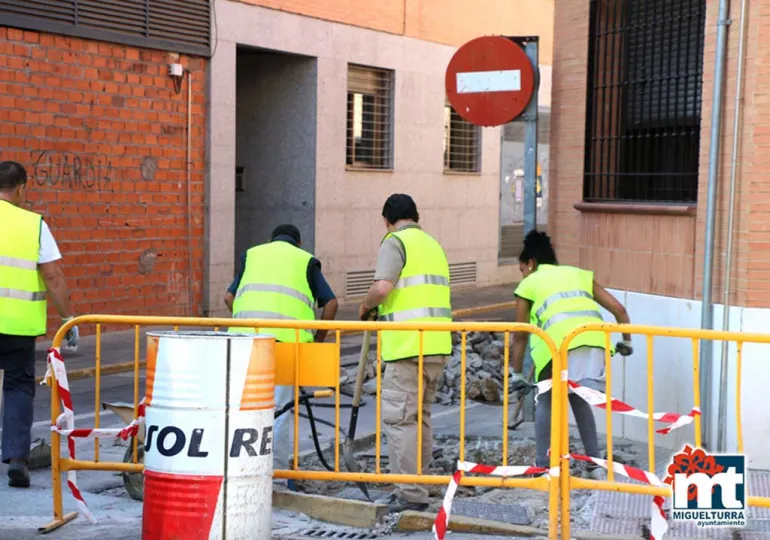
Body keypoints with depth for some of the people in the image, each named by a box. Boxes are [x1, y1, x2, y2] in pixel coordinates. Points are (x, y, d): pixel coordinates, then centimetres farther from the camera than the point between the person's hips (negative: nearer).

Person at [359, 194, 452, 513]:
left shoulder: (395, 242, -5)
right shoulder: (433, 244, 21)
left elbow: (382, 287, -20)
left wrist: (365, 307, 0)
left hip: (408, 346, -9)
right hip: (437, 345, 9)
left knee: (400, 418, -5)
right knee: (420, 417, 16)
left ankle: (410, 495, -5)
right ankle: (416, 487, 23)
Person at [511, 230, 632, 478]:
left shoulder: (529, 283, 24)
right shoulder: (579, 274, 32)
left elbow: (520, 336, 26)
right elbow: (619, 309, 24)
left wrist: (517, 373, 36)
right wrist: (626, 341, 38)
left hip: (560, 341, -4)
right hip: (595, 338, 4)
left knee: (547, 402, 17)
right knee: (579, 399, 25)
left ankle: (543, 467, 17)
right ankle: (595, 464, 23)